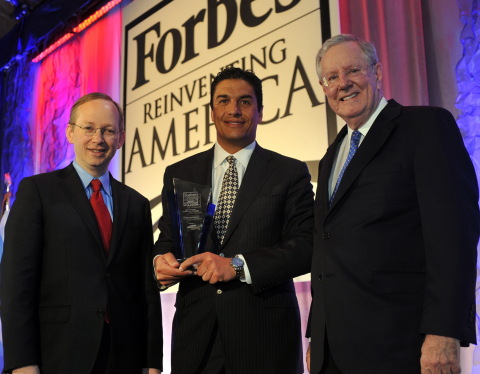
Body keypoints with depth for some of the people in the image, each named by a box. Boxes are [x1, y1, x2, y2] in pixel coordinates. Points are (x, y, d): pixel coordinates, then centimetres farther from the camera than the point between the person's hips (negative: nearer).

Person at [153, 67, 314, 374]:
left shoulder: (291, 173, 2)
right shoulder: (178, 174, 11)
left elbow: (306, 246, -6)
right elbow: (167, 238, 14)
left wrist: (238, 265, -17)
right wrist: (162, 259, -10)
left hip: (265, 331, -2)